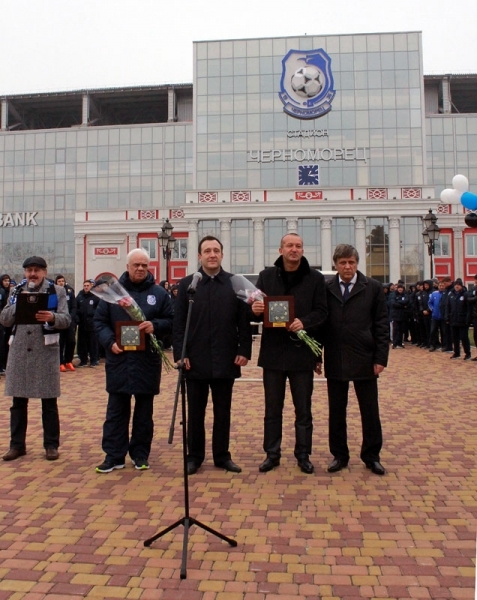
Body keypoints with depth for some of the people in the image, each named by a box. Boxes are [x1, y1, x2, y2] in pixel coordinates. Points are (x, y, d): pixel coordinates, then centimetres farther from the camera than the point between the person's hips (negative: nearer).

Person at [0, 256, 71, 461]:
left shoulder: (57, 291, 2)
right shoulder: (16, 291, 12)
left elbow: (66, 320, -6)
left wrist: (52, 317, -27)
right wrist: (19, 302, -9)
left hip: (46, 352, -3)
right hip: (19, 352, 3)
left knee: (49, 402, 4)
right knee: (18, 401, 9)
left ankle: (51, 445, 14)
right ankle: (17, 444, 21)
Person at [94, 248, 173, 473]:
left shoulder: (159, 293, 4)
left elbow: (170, 320, 5)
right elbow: (99, 321, 5)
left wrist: (155, 326, -16)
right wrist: (109, 342, -11)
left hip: (147, 361, 0)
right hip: (118, 360, 0)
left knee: (144, 411, 10)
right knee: (116, 410, 6)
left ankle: (140, 454, 22)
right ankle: (114, 455, 16)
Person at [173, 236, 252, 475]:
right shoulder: (186, 284, 4)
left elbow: (244, 320, 3)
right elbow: (178, 323, 0)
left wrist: (244, 350, -5)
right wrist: (180, 354, -7)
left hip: (225, 360, 0)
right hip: (195, 360, 0)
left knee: (223, 412, 11)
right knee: (195, 412, 10)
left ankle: (222, 456, 24)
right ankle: (194, 456, 23)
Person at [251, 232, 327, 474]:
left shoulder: (315, 278, 1)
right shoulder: (266, 276, 5)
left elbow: (321, 311, -2)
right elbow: (257, 308, 7)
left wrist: (304, 322, -21)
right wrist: (255, 310, -17)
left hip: (302, 351, -1)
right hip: (273, 351, 1)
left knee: (303, 409, 9)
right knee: (272, 408, 11)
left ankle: (303, 455, 24)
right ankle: (272, 454, 24)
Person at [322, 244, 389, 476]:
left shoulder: (373, 288, 1)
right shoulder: (326, 289, 4)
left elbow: (381, 325, 0)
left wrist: (380, 358, -6)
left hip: (365, 360, -1)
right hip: (335, 361, 1)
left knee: (370, 411, 8)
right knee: (336, 411, 10)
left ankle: (371, 456, 24)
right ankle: (339, 455, 24)